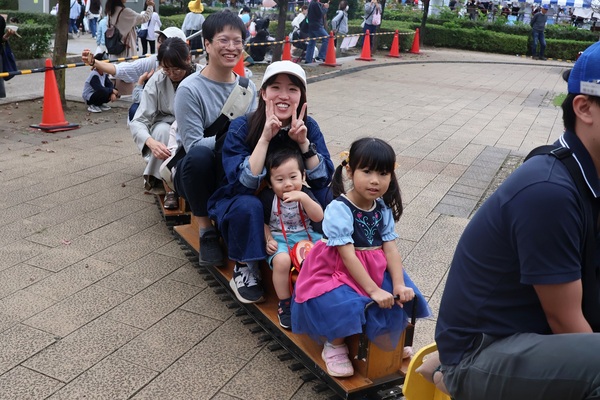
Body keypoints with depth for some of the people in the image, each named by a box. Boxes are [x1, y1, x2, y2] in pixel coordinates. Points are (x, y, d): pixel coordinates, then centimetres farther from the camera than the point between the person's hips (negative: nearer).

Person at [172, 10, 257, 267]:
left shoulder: (248, 87, 0)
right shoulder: (190, 89, -15)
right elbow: (193, 146, -20)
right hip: (195, 172, -3)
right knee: (199, 156, -38)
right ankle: (205, 230, -17)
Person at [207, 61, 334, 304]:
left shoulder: (308, 127, -10)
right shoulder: (241, 128, -19)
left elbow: (324, 179, -17)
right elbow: (244, 183, -31)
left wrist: (304, 142, -30)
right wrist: (265, 137, -37)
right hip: (238, 206, -2)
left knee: (323, 196, -23)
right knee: (248, 205, -36)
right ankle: (244, 270, -10)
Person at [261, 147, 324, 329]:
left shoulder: (305, 193, -4)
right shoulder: (267, 197, -9)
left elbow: (318, 217, -17)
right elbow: (262, 222, 4)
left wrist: (303, 198, -30)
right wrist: (268, 240, -13)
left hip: (305, 235, 3)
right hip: (279, 238, -2)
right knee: (281, 261, -34)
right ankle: (285, 303, -13)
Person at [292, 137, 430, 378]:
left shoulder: (384, 209, -1)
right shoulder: (338, 210, -20)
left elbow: (391, 248, -6)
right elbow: (348, 257, -23)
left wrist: (398, 284, -19)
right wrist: (373, 290, -25)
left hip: (375, 269, 7)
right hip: (339, 272, -6)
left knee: (400, 299, -8)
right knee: (344, 304, -31)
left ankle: (388, 344, 21)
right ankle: (335, 347, 0)